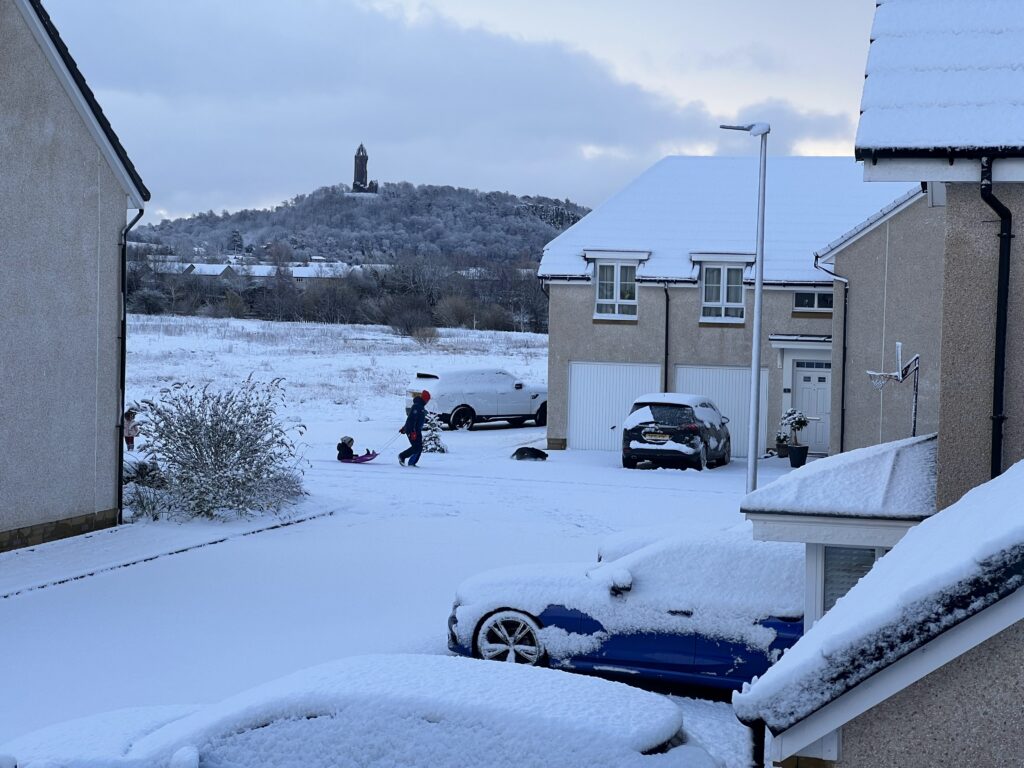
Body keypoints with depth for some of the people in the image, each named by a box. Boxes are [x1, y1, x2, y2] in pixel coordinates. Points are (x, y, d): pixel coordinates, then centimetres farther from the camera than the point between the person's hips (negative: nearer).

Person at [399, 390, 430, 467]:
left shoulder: (421, 406, 17)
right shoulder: (417, 406, -16)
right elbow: (412, 419, -23)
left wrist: (404, 428, 30)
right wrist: (412, 431, -29)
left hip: (417, 431, 10)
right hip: (413, 431, -10)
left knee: (419, 448, 6)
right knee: (416, 447, -13)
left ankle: (412, 463, 9)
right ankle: (402, 456, 0)